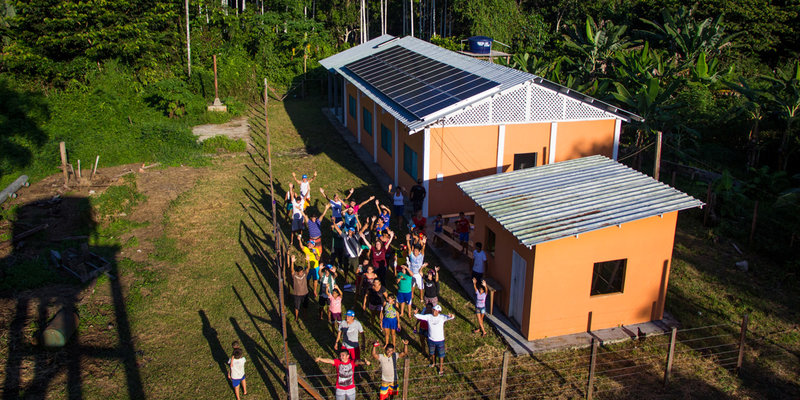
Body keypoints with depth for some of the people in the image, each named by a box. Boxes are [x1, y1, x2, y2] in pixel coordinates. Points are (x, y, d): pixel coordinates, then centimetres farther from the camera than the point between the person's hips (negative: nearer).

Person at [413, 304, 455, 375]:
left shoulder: (442, 317, -15)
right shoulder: (429, 316, -10)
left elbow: (448, 317, -29)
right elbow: (420, 316, -15)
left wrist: (451, 316, -54)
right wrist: (416, 314, -37)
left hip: (440, 340, -3)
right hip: (431, 339, 3)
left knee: (441, 355, 9)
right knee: (432, 353, 24)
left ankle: (441, 368, 28)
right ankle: (433, 363, 52)